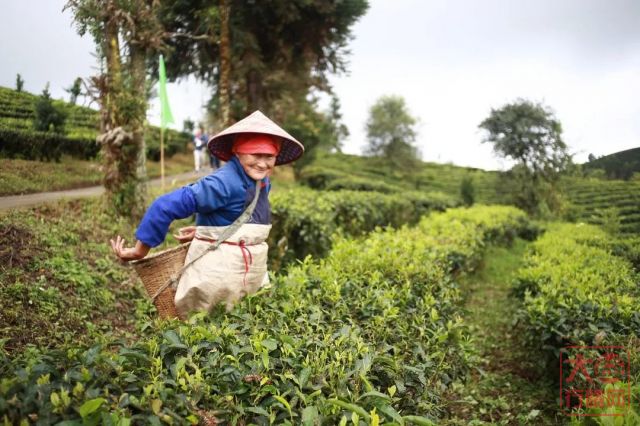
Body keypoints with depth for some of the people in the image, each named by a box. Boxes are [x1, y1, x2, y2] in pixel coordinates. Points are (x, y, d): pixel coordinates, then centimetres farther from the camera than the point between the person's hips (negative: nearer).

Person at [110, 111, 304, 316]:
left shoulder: (263, 183, 2)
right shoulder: (223, 183, -23)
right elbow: (167, 205, -25)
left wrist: (207, 230, 12)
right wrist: (141, 250, -17)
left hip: (253, 272, 8)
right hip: (218, 272, -8)